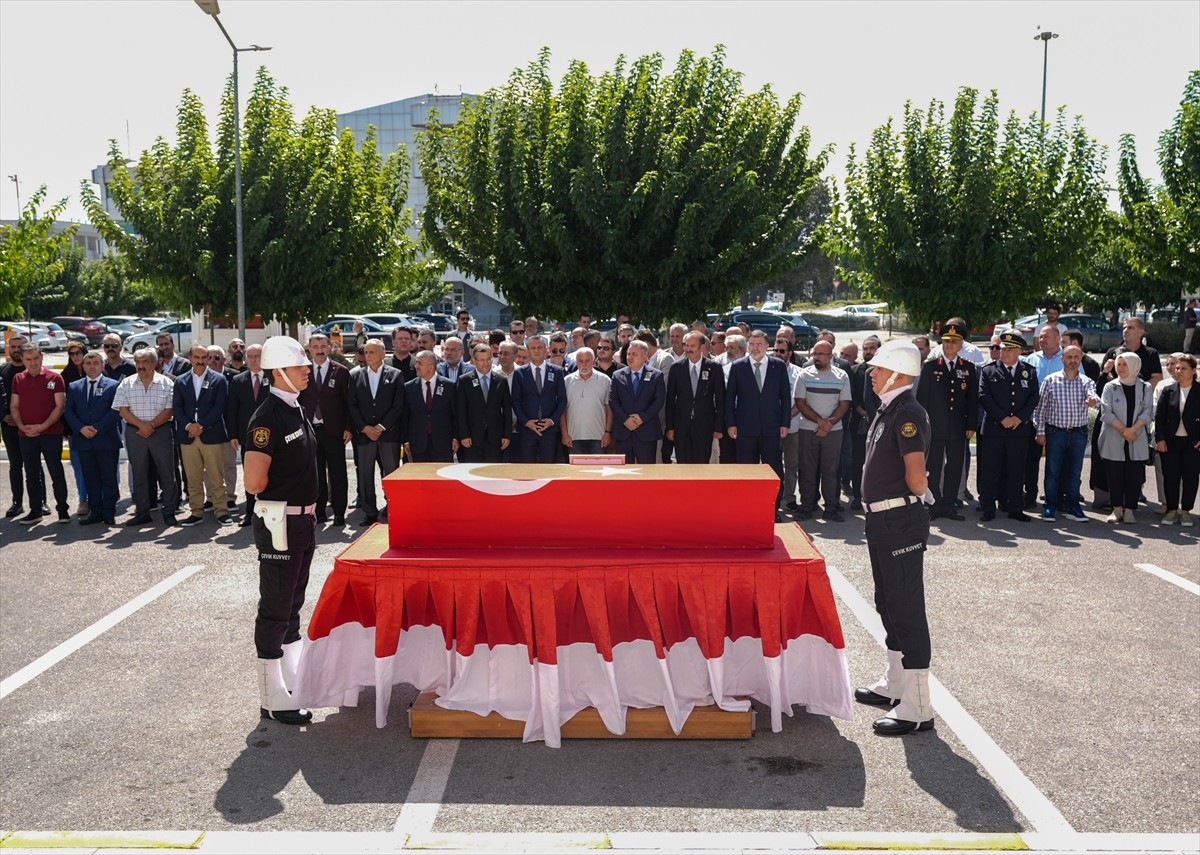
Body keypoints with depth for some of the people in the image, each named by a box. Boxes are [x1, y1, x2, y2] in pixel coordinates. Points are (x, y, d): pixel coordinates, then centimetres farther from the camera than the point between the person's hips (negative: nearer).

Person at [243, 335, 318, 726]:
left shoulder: (296, 411, 11)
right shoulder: (267, 418, -18)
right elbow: (254, 482, -24)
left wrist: (309, 509, 12)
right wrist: (284, 485, -5)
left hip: (303, 519, 9)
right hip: (280, 522, -9)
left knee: (292, 604, 19)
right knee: (275, 609, -1)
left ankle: (294, 677, 31)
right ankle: (272, 698, 8)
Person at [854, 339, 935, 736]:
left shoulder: (908, 413, -18)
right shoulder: (886, 411, 12)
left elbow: (916, 477, -24)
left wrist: (918, 495, -5)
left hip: (901, 521, -10)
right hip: (882, 520, 11)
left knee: (907, 610, -6)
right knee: (888, 605, 20)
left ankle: (917, 708, 0)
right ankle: (895, 684, 35)